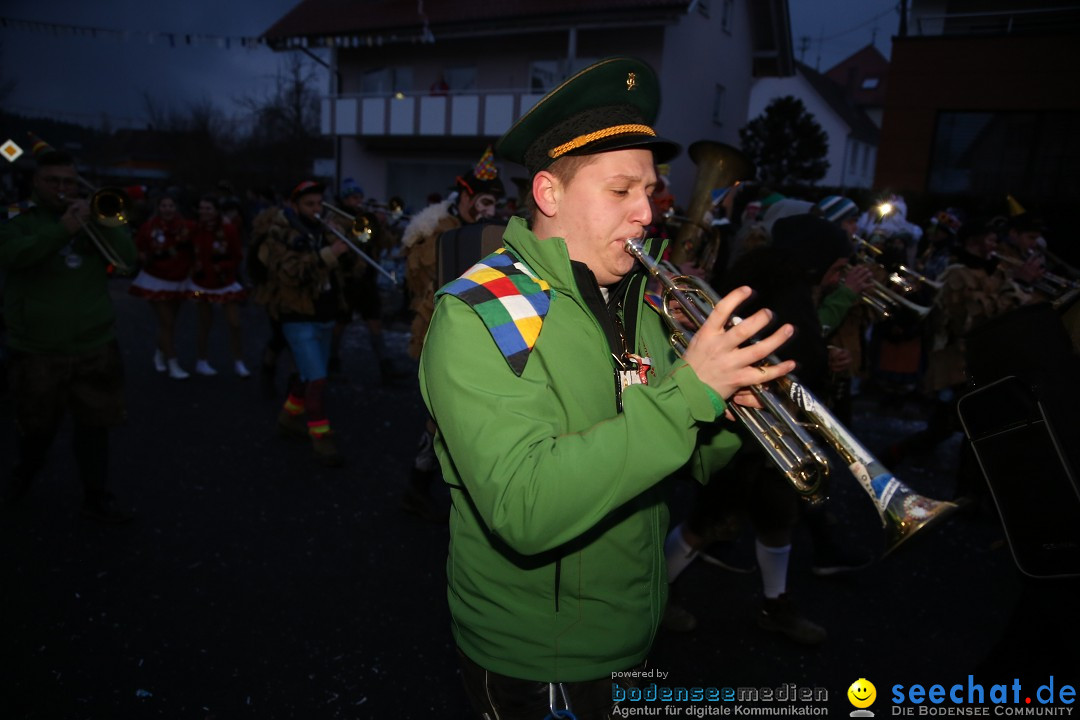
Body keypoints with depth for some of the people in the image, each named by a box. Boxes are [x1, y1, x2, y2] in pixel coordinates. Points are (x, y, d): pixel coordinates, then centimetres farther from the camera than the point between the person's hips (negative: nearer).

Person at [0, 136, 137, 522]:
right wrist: (62, 229, -28)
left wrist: (99, 222, -17)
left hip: (95, 347, 2)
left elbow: (127, 255, -4)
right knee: (37, 425, 15)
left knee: (94, 423, 4)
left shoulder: (92, 219, 10)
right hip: (37, 350, -1)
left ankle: (96, 497, 13)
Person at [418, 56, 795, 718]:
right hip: (535, 660, -6)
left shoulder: (639, 301, 2)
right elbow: (523, 512, -33)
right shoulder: (479, 315, -22)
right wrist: (686, 390, -34)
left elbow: (694, 463, 5)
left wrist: (724, 409, -17)